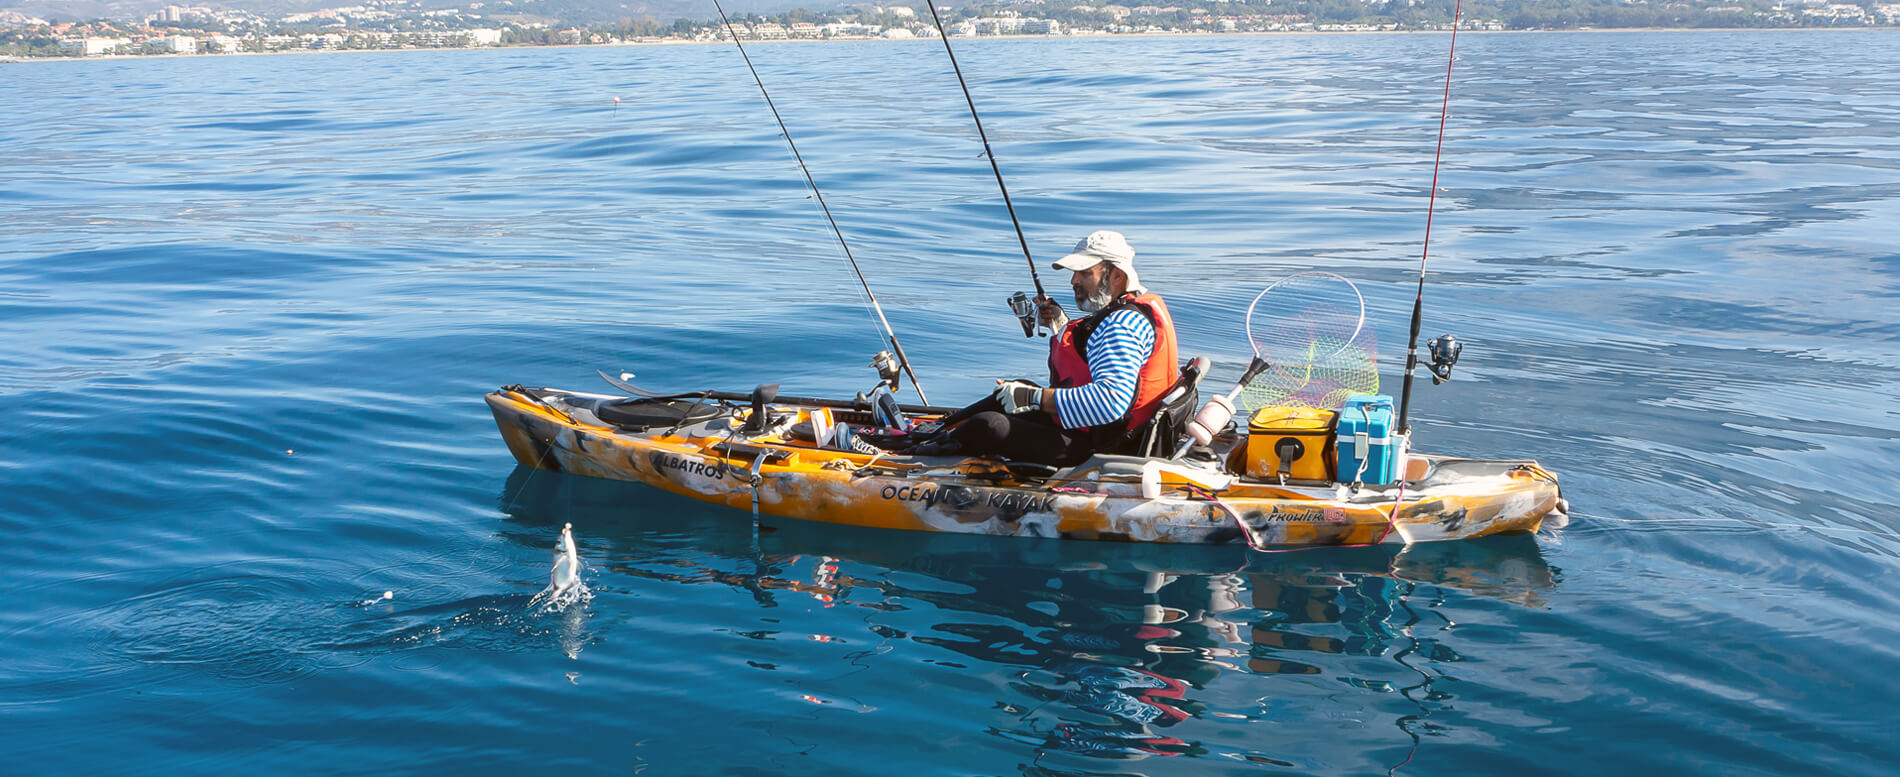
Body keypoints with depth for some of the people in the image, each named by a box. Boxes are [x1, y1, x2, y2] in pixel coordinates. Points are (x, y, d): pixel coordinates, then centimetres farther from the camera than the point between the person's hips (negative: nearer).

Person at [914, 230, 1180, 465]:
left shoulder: (1122, 326, -23)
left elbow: (1112, 401, -36)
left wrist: (1035, 398, -32)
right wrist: (1062, 327, 13)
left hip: (1086, 448, -12)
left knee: (988, 426, -20)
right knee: (1018, 389, 27)